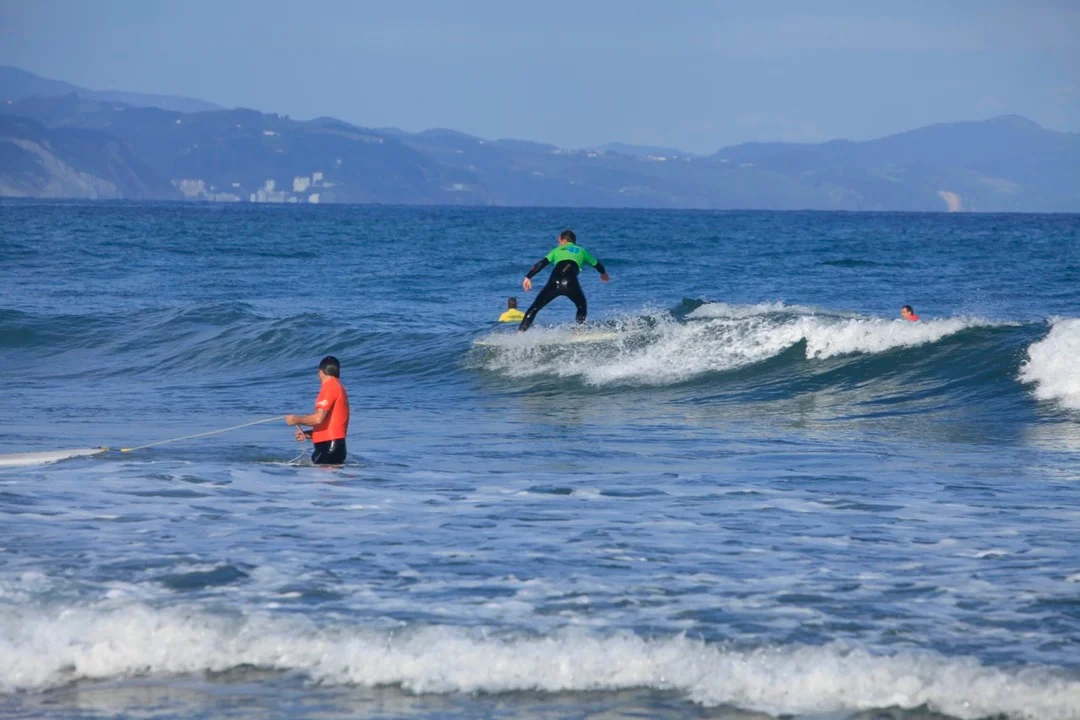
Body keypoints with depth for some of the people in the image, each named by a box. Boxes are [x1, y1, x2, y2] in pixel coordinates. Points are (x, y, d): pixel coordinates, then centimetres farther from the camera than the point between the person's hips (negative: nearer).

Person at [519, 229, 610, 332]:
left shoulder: (557, 250, 26)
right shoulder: (581, 251, 29)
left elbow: (542, 264, 12)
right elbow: (597, 264, 42)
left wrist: (528, 277, 10)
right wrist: (603, 273, 63)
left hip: (554, 283, 0)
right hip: (571, 284, 0)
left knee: (534, 308, 9)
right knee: (582, 307, 28)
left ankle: (520, 333, -4)